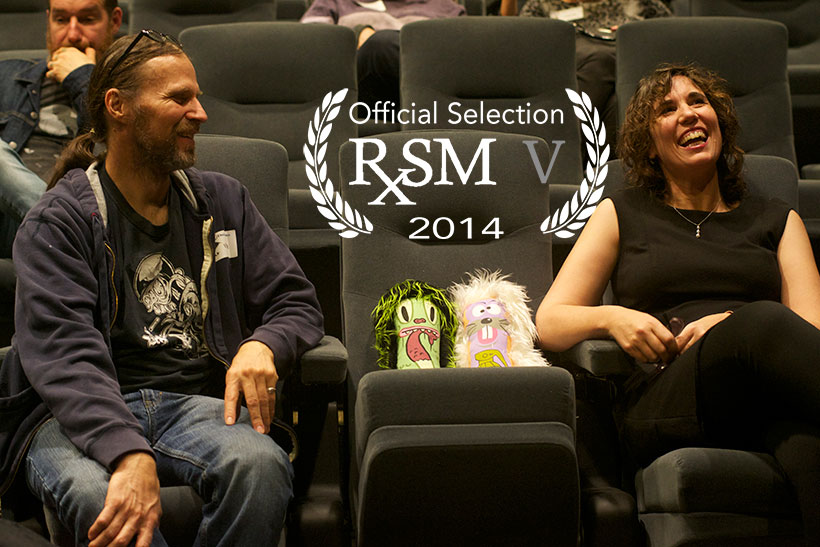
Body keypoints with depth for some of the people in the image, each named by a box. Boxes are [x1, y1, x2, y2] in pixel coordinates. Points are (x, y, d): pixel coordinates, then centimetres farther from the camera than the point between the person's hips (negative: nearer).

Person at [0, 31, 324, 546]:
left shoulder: (223, 201, 19)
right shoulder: (59, 219, 2)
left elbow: (298, 301, 20)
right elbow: (62, 352, -13)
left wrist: (262, 346, -8)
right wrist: (129, 454, -32)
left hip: (195, 405, 3)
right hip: (78, 416, -3)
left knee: (261, 464, -33)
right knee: (102, 497, -39)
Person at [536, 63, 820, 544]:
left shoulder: (776, 220, 26)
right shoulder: (622, 215, 24)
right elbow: (550, 323, 17)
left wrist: (730, 323, -9)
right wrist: (611, 318, -6)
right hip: (660, 403, -2)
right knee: (765, 320, -37)